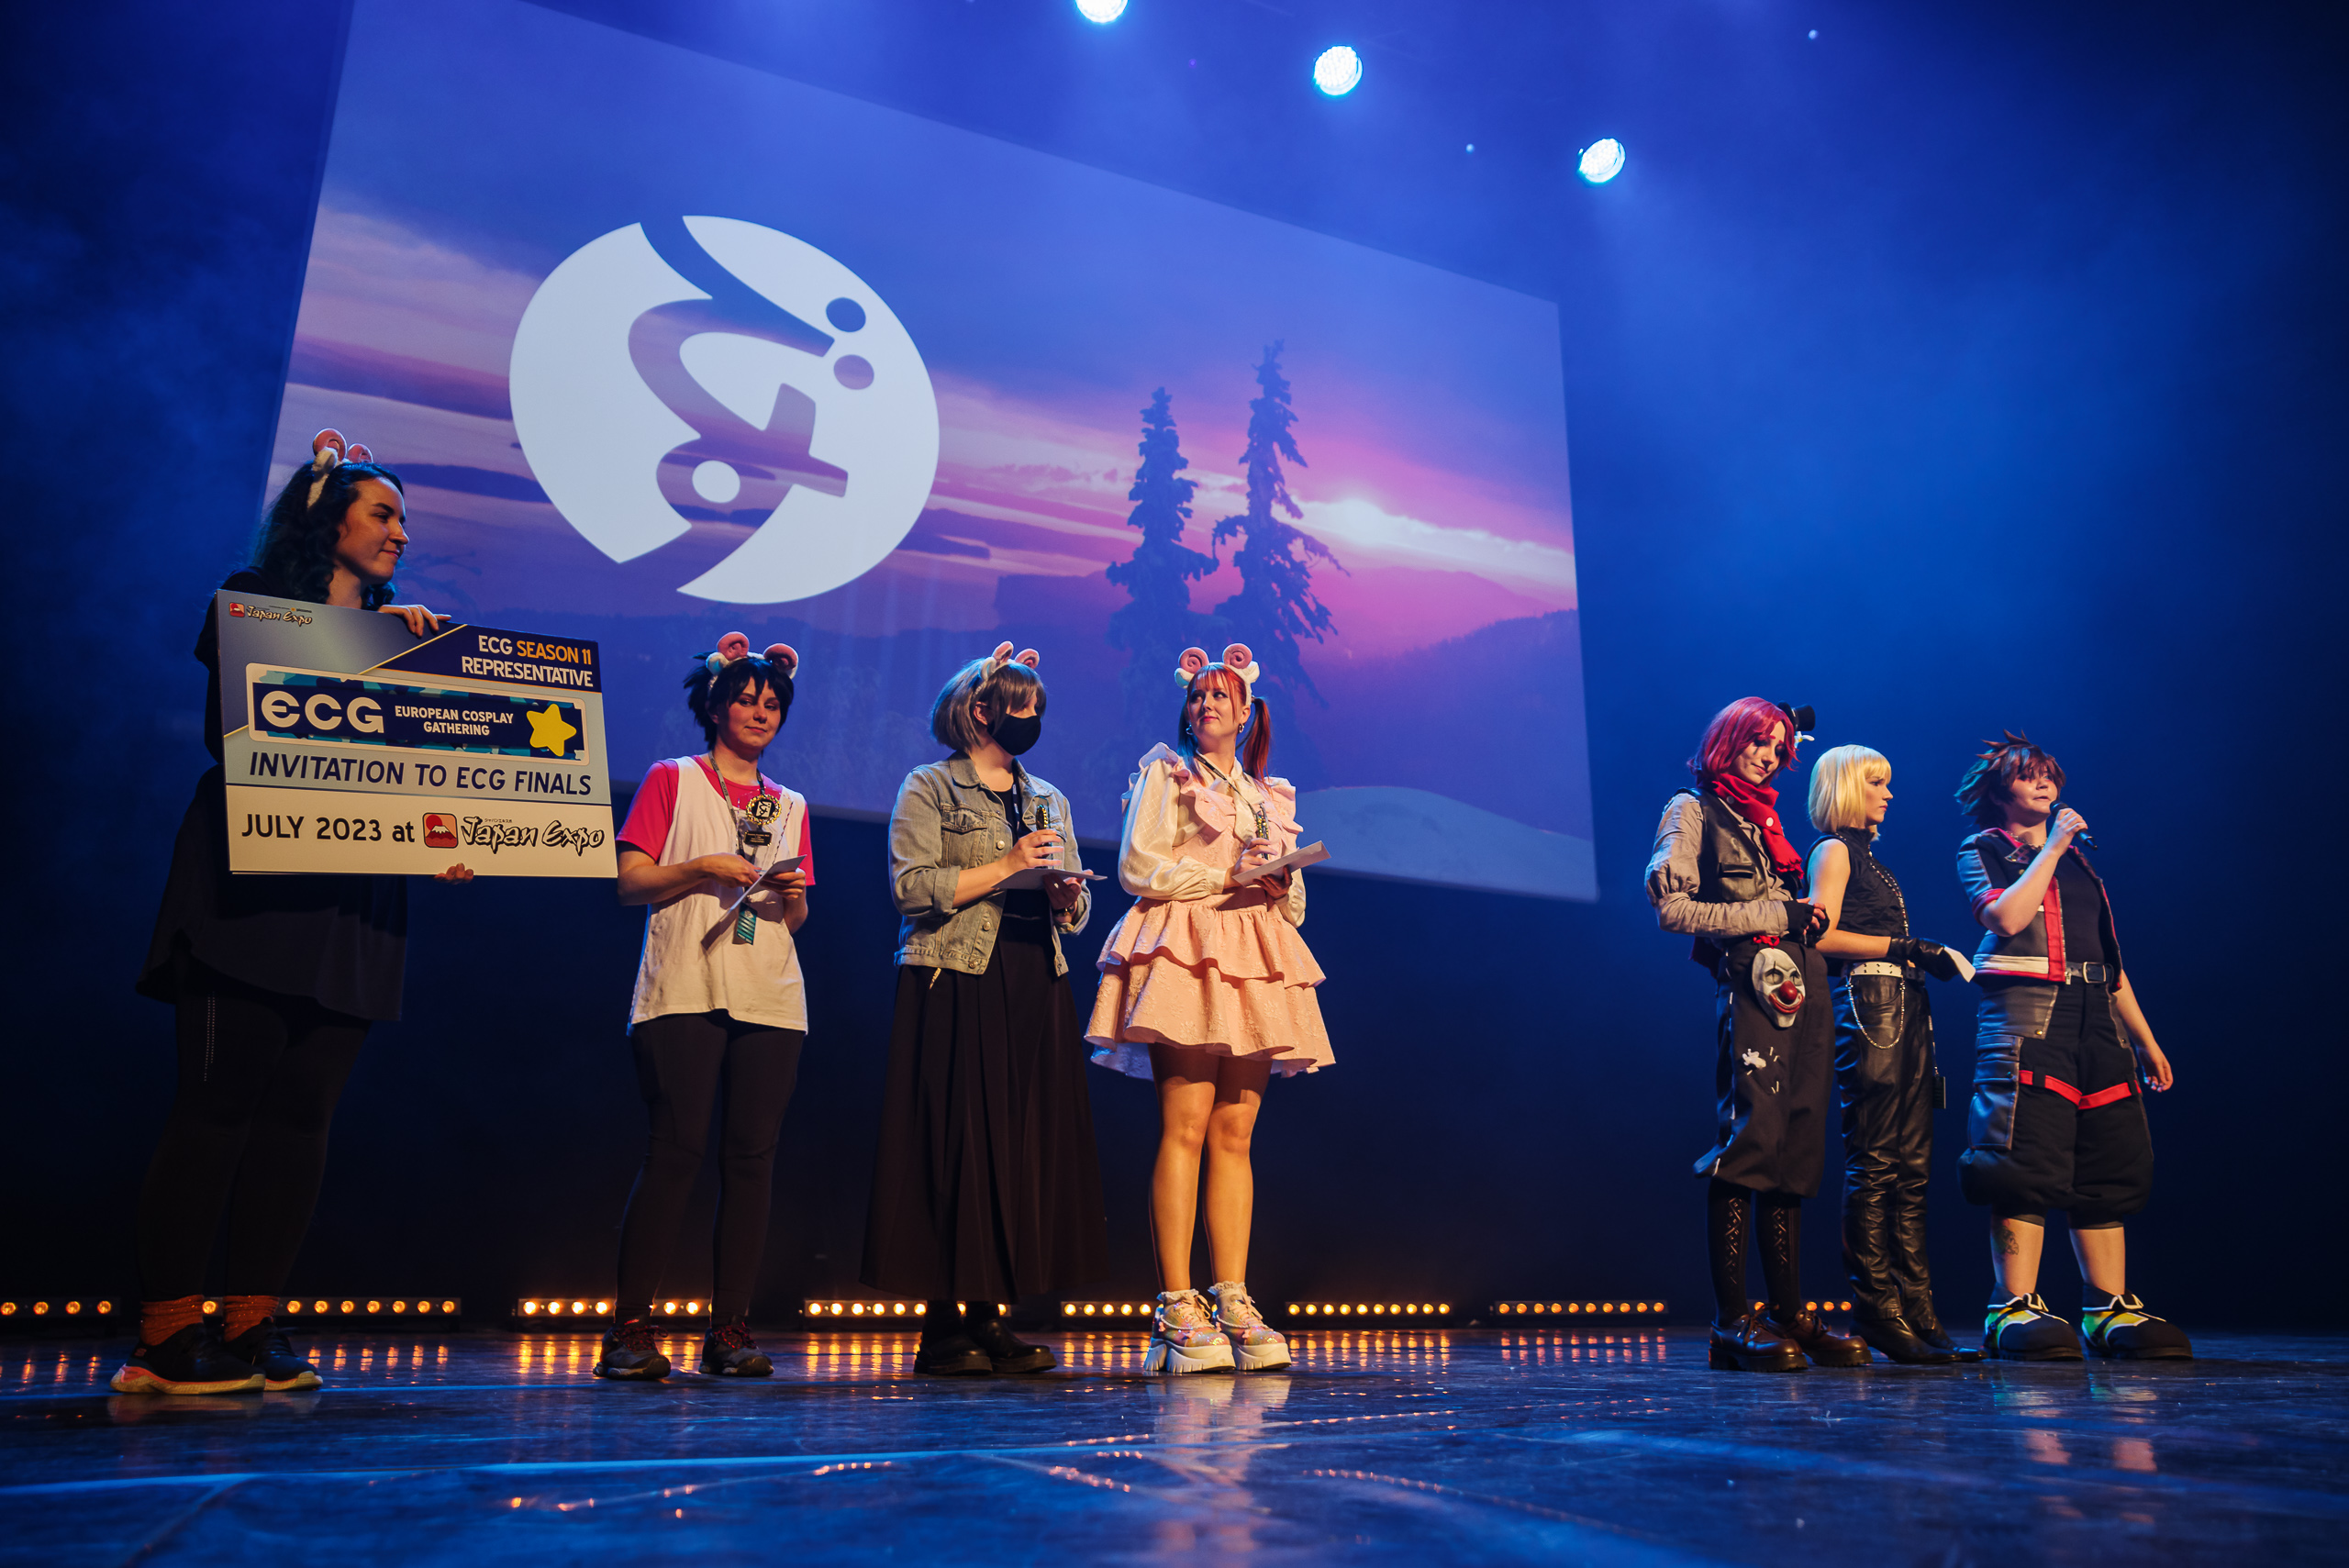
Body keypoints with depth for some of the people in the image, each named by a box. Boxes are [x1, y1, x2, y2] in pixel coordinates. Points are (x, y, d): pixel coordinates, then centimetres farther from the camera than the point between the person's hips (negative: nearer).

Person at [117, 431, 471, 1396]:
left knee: (303, 1108, 2)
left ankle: (252, 1321, 7)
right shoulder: (255, 599, 7)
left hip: (351, 896, 5)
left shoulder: (396, 634, 22)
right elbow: (232, 726, -9)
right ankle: (165, 1331, 0)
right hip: (251, 882, -5)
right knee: (221, 1098, -7)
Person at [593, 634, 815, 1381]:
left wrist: (792, 894, -2)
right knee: (676, 1147, -10)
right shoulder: (671, 780, 11)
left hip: (770, 999, 4)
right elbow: (628, 882, 2)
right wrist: (702, 867, -11)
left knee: (752, 1155, -1)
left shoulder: (790, 806, 21)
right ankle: (630, 1326, -2)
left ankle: (729, 1330, 4)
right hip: (686, 991, -3)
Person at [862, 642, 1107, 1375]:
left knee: (1028, 1145, 2)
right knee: (953, 1144, -6)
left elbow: (1076, 914, 18)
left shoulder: (1049, 799, 20)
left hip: (1036, 991, 6)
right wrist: (1007, 866, -13)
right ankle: (942, 1324, 2)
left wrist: (1065, 894, -4)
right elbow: (913, 887, -10)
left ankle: (990, 1318, 10)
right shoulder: (928, 788, 3)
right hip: (955, 990, -5)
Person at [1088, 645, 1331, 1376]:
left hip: (1253, 965, 5)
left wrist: (1282, 886, -1)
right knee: (1185, 1126, -12)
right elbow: (1138, 865, -3)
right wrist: (1228, 878, -9)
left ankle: (1232, 1301, 2)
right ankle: (1176, 1308, -11)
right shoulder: (1165, 770, 10)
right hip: (1186, 954, -5)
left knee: (1235, 1133, 0)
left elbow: (1294, 900, 22)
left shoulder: (1271, 794, 24)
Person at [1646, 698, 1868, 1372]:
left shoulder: (1765, 820, 27)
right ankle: (1733, 1323, -10)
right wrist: (1773, 916, -8)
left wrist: (1809, 919, 6)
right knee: (1747, 1147, -14)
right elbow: (1672, 908, -7)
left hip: (1802, 992, 8)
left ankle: (1789, 1313, 9)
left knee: (1794, 1153, 5)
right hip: (1747, 990, -8)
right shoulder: (1692, 809, 5)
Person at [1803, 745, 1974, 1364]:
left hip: (1904, 1010, 9)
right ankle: (1879, 1312, -5)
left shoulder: (1868, 856, 25)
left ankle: (1916, 1309, 6)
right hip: (1867, 1009, -9)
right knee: (1873, 1166, -8)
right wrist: (1906, 948, -13)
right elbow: (1823, 936, -13)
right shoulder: (1833, 850, 0)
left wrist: (1928, 958, 7)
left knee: (1911, 1166, 5)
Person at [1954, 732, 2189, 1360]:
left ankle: (2111, 1309, 9)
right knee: (2028, 1165, -13)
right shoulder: (1981, 850, 8)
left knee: (2111, 1168, 4)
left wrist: (2146, 1040, 23)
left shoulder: (2078, 860, 26)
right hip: (2025, 1014, -7)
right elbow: (2006, 916, -13)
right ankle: (2015, 1308, -12)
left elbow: (2110, 960, 26)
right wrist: (2051, 846, -4)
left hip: (2096, 1022, 7)